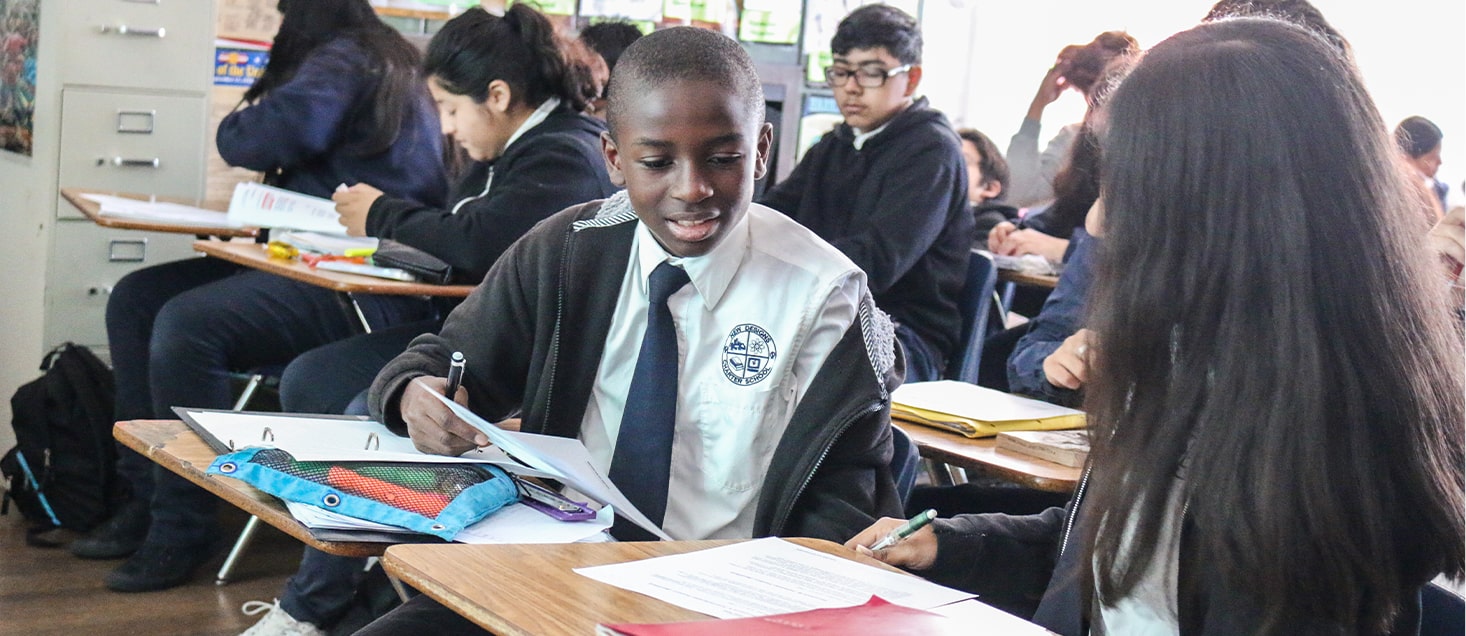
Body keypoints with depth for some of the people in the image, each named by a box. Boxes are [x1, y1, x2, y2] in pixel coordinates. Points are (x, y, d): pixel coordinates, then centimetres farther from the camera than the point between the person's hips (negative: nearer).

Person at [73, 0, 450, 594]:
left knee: (186, 323, -27)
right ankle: (148, 496, 7)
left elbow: (254, 139, -19)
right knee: (134, 299, 6)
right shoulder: (388, 61, 22)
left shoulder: (342, 60, -7)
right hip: (319, 263, 11)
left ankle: (181, 531, -15)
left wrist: (237, 125, 3)